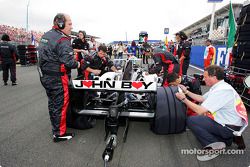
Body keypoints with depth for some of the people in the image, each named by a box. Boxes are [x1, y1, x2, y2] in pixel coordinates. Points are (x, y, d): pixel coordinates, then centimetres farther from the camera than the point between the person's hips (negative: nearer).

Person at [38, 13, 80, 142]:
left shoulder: (45, 36, 11)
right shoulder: (63, 40, -18)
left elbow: (43, 54, 18)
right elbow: (68, 62, -26)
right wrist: (77, 64, -8)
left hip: (45, 76, 10)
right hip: (57, 78, -9)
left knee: (52, 102, 20)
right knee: (61, 104, 2)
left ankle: (55, 126, 38)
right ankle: (59, 133, 14)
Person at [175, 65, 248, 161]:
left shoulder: (221, 91, -26)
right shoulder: (219, 86, 4)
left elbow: (200, 111, -26)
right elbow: (202, 99, 16)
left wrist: (183, 99, -16)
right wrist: (186, 92, 13)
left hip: (230, 128, -10)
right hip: (228, 122, 10)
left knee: (191, 121, -17)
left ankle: (214, 146, -7)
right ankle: (228, 139, 15)